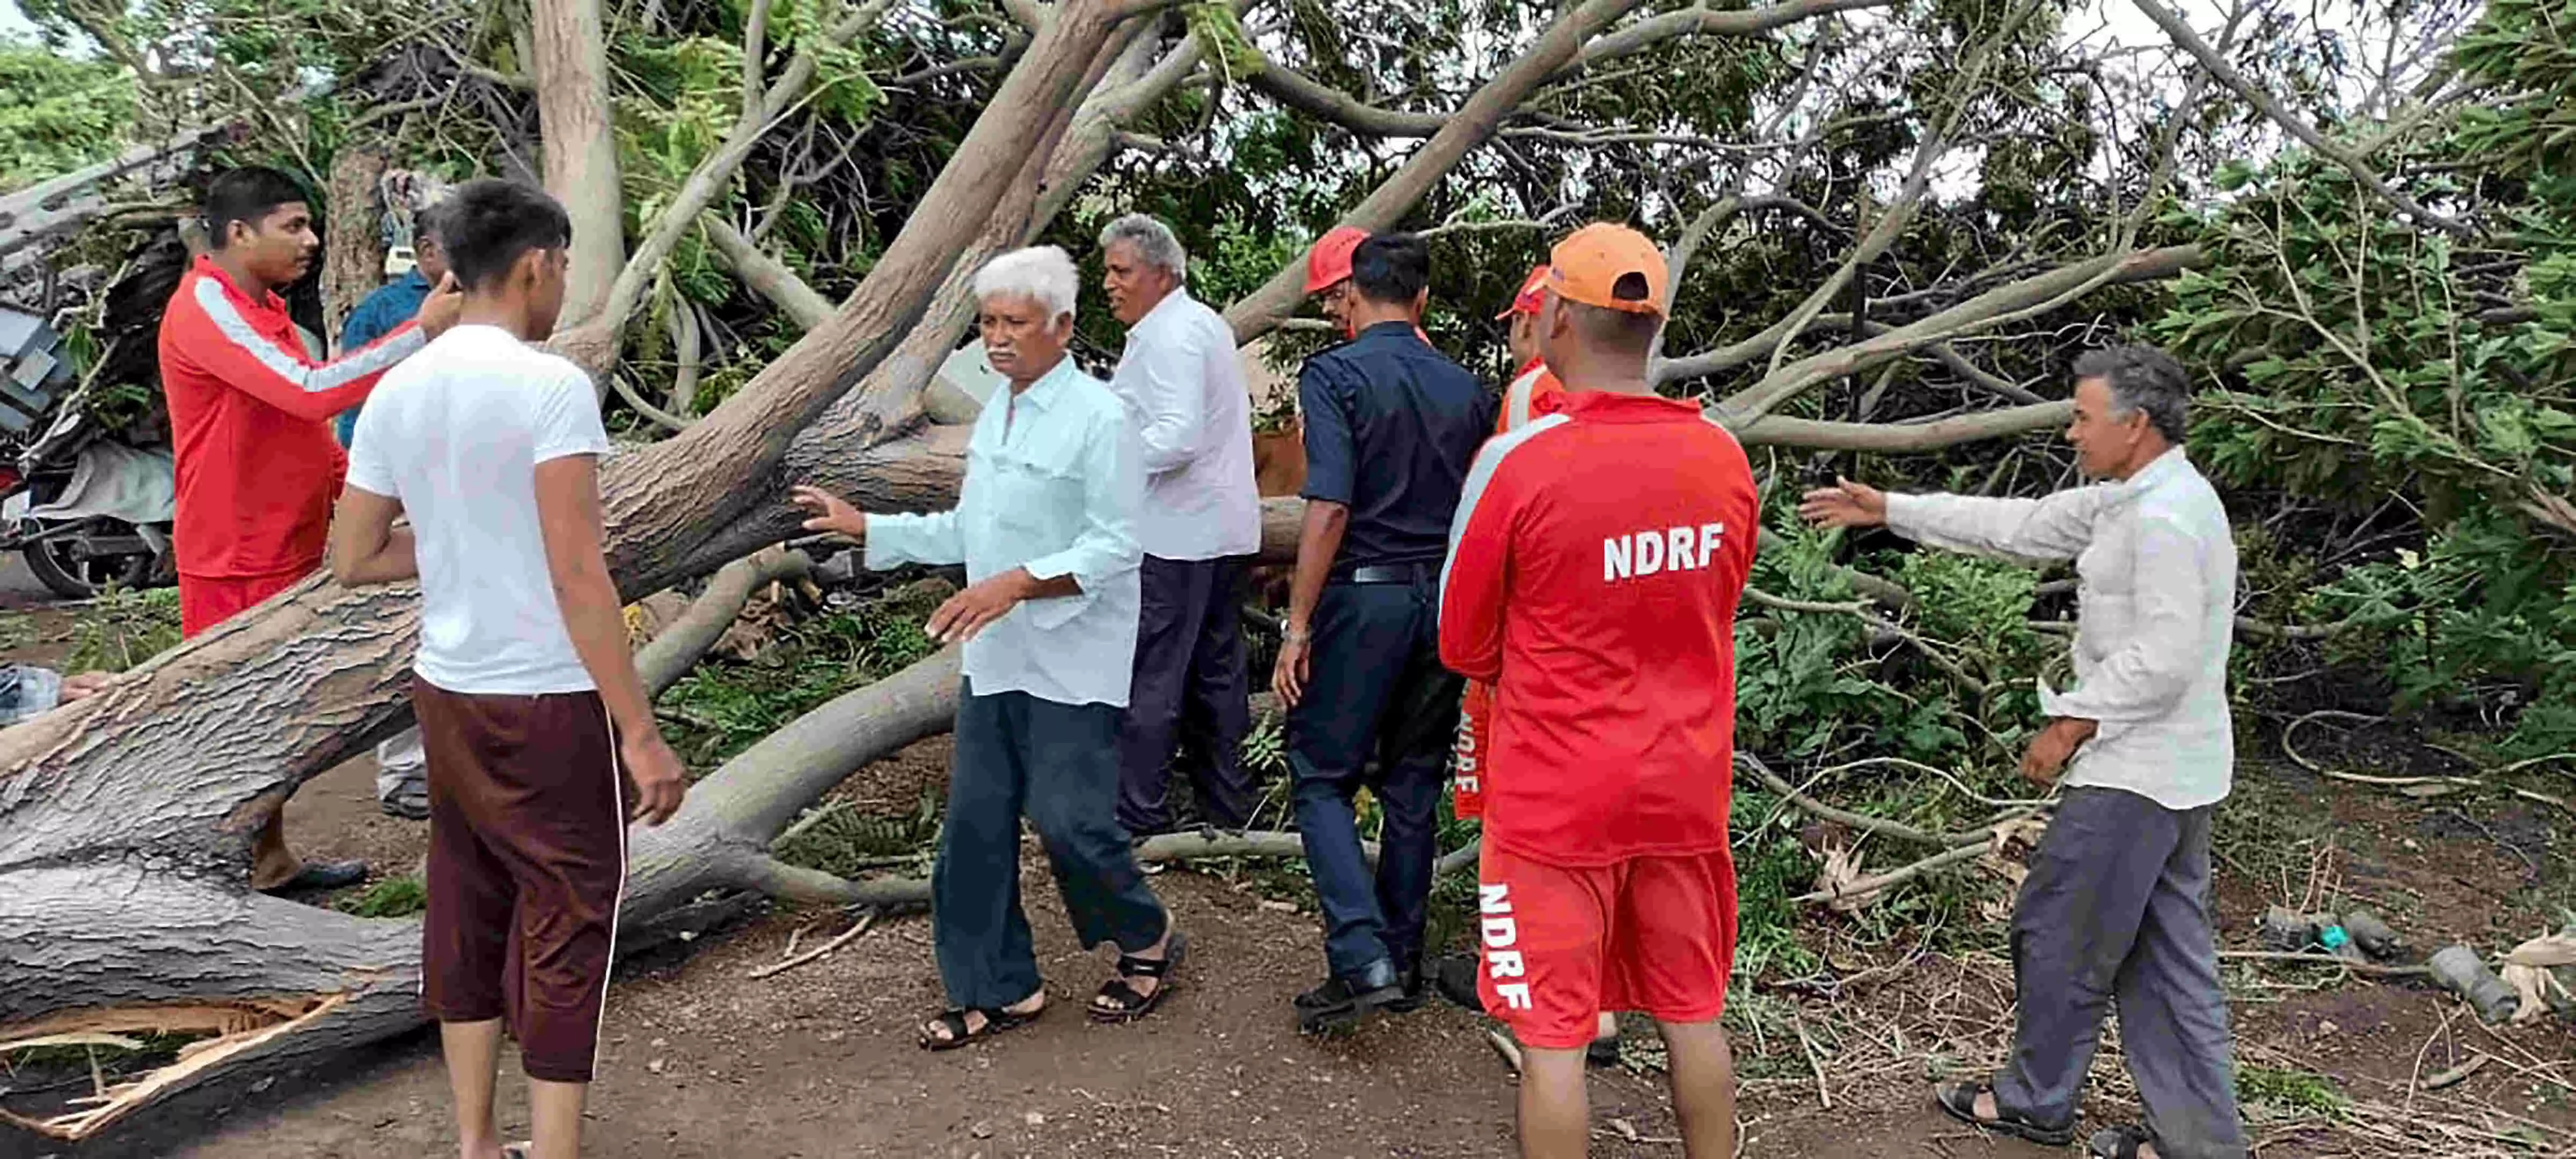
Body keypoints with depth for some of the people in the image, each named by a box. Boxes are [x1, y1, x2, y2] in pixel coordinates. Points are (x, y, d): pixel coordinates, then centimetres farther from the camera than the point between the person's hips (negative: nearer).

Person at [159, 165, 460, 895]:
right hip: (236, 560, -9)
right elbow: (311, 391, -32)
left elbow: (302, 423, 20)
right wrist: (422, 332, -30)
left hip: (287, 548, 9)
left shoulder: (262, 306, 14)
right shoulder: (207, 309, -18)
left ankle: (270, 861, 26)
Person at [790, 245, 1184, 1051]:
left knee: (1071, 821, -3)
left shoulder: (1098, 418, -14)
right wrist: (867, 529, 12)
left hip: (1072, 664, -8)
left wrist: (1018, 584, -27)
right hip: (993, 660, 8)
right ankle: (997, 990, 23)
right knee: (975, 824, 9)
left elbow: (1115, 545, -18)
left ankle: (1149, 944, 24)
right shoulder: (996, 413, 12)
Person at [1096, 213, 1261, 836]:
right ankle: (1227, 803, 24)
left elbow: (1178, 436, -25)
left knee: (1147, 679, -3)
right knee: (1217, 672, 15)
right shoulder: (1207, 323, 16)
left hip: (1173, 536, -10)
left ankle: (1136, 812, 3)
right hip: (1224, 530, 10)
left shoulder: (1169, 336, -15)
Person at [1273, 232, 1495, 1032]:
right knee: (1414, 784, 14)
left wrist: (1298, 625, -13)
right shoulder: (1468, 390, 8)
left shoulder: (1334, 375, -9)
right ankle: (1404, 961, 22)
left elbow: (1330, 508, -18)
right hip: (1446, 600, 5)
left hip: (1362, 598, -5)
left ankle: (1362, 960, -8)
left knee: (1322, 778, 4)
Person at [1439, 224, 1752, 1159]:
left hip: (1557, 801, -4)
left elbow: (1465, 649, -5)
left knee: (1554, 1035, 7)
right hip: (1687, 791, 5)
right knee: (1694, 1017, 19)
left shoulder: (1518, 463, -18)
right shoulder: (1724, 457, -4)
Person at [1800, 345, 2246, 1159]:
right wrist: (1887, 510, 15)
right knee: (2164, 951, 14)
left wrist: (2071, 724, -16)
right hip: (2168, 768, 10)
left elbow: (2163, 659, -25)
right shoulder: (2128, 502, 11)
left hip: (2136, 771, -10)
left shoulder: (2164, 517, -21)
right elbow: (2017, 526, 16)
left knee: (2058, 929, 4)